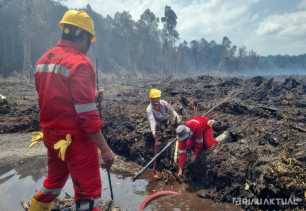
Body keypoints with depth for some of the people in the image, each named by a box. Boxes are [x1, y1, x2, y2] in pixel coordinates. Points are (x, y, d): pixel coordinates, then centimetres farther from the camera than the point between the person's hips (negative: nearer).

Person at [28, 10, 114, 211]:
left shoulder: (43, 60, 7)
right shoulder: (79, 63, -19)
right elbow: (87, 115, -23)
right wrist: (105, 148, -17)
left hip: (51, 135, 8)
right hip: (75, 138, -8)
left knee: (54, 181, 29)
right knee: (88, 191, 7)